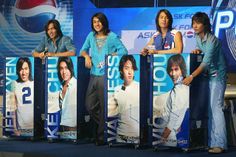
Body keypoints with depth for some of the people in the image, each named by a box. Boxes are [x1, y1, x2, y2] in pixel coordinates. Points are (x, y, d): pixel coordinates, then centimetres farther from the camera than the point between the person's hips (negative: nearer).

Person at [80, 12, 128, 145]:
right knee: (90, 106, 7)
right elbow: (83, 50, 20)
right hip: (94, 75, 6)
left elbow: (124, 51, -3)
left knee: (105, 107, -3)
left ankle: (102, 136, 6)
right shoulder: (91, 36, 13)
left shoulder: (112, 37, -1)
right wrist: (86, 56, -1)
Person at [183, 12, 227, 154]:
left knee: (216, 107, -15)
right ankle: (211, 142, 7)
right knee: (208, 108, 4)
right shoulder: (198, 37, 4)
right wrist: (197, 50, 1)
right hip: (207, 75, 8)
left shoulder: (212, 40, -21)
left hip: (217, 75, -8)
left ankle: (219, 144, -17)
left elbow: (206, 62, -28)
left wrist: (192, 76, -34)